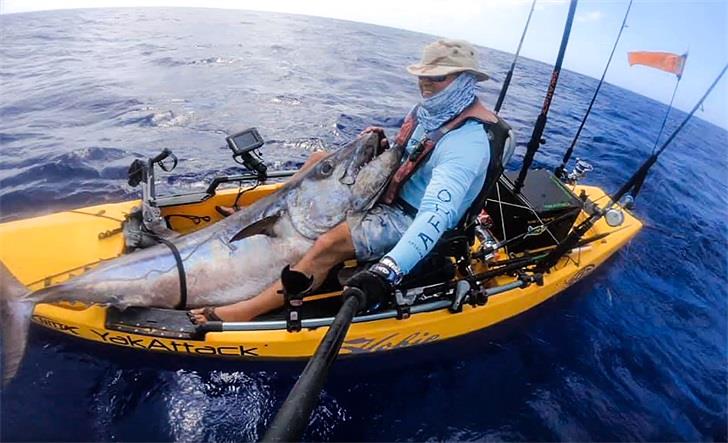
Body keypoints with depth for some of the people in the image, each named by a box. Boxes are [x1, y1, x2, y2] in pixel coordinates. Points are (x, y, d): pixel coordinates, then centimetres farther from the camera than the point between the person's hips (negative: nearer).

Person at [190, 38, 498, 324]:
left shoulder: (467, 142, -26)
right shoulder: (433, 108, 2)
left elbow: (438, 214, -40)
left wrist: (386, 271, -52)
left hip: (409, 221, -9)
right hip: (390, 191, 9)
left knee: (328, 245, -30)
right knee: (319, 161, 7)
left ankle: (246, 311, -21)